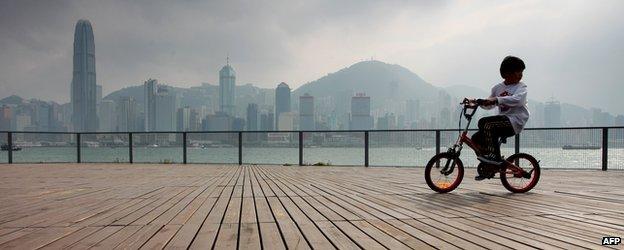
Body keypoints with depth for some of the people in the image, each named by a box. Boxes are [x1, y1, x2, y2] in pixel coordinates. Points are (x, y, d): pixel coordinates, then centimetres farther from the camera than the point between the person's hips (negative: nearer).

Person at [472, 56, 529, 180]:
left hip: (515, 121, -6)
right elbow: (489, 104, 22)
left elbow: (516, 99, -25)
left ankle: (494, 156, -27)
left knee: (484, 122, -27)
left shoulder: (521, 87, -2)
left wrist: (497, 99, -35)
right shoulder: (497, 88, 14)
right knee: (476, 138, -4)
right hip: (503, 121, 6)